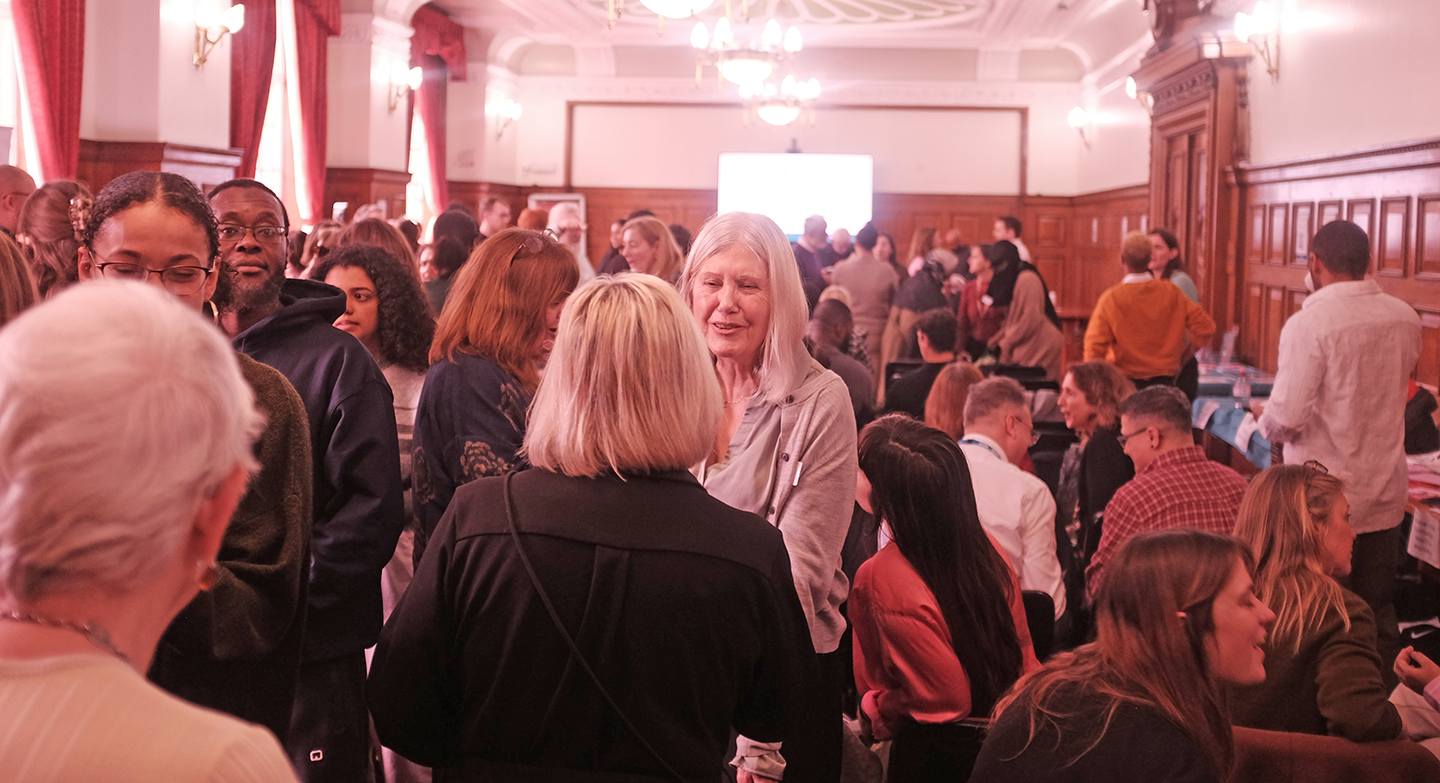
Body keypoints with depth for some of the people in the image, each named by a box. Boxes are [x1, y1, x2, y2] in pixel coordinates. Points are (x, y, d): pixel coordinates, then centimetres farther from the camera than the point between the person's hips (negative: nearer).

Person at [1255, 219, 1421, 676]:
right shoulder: (1405, 318, 0)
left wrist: (1263, 416, 1)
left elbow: (1285, 419, -20)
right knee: (1378, 610, 15)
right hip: (1386, 489, 5)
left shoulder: (1310, 323, -19)